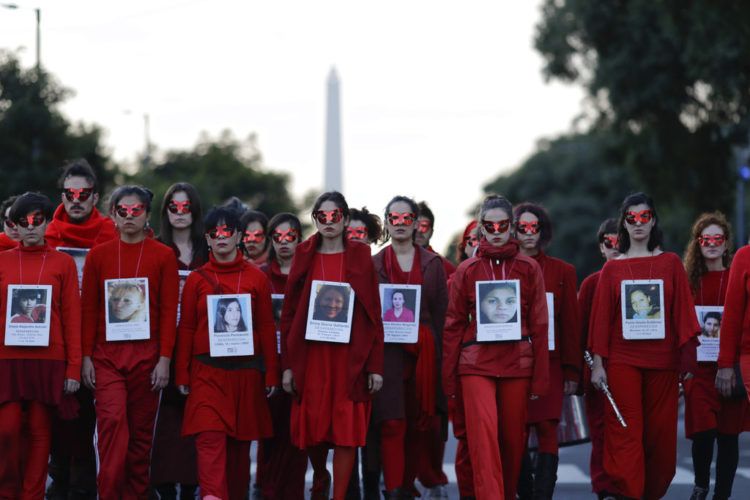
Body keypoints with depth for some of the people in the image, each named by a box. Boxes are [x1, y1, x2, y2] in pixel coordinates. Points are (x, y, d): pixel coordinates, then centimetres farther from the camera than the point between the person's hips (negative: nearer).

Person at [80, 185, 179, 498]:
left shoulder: (163, 256, 3)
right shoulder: (98, 255, 7)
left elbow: (169, 311, 0)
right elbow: (88, 308, 7)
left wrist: (164, 358, -5)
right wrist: (86, 357, 2)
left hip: (146, 355, 0)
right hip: (106, 353, 0)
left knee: (141, 428, 5)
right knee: (112, 419, -16)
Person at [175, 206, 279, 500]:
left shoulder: (257, 278, 6)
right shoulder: (196, 280, 5)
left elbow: (267, 328, 6)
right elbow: (186, 329, 6)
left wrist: (271, 375, 3)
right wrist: (182, 376, 2)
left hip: (246, 373, 1)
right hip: (207, 373, -1)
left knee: (240, 444, 8)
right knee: (211, 440, -15)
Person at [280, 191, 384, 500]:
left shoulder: (360, 257, 3)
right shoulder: (305, 257, 6)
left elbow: (373, 314, 1)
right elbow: (289, 312, 5)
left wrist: (375, 365, -5)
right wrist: (288, 365, -1)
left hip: (351, 357, -1)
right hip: (311, 356, 1)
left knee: (346, 430, -5)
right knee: (311, 427, 4)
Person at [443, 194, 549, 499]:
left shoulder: (529, 268, 6)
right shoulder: (467, 270, 6)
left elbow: (539, 324, 4)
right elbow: (453, 325, 6)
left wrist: (540, 378, 0)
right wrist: (449, 378, 3)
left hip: (517, 363, 1)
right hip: (476, 363, -1)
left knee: (513, 439, 7)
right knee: (484, 435, -13)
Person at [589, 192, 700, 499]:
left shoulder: (670, 263, 8)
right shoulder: (612, 269, 8)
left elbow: (683, 312, 5)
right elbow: (601, 316, 5)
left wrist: (687, 358, -3)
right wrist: (598, 363, -1)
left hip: (662, 359, 1)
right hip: (622, 360, -1)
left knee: (660, 432, 3)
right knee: (625, 432, -9)